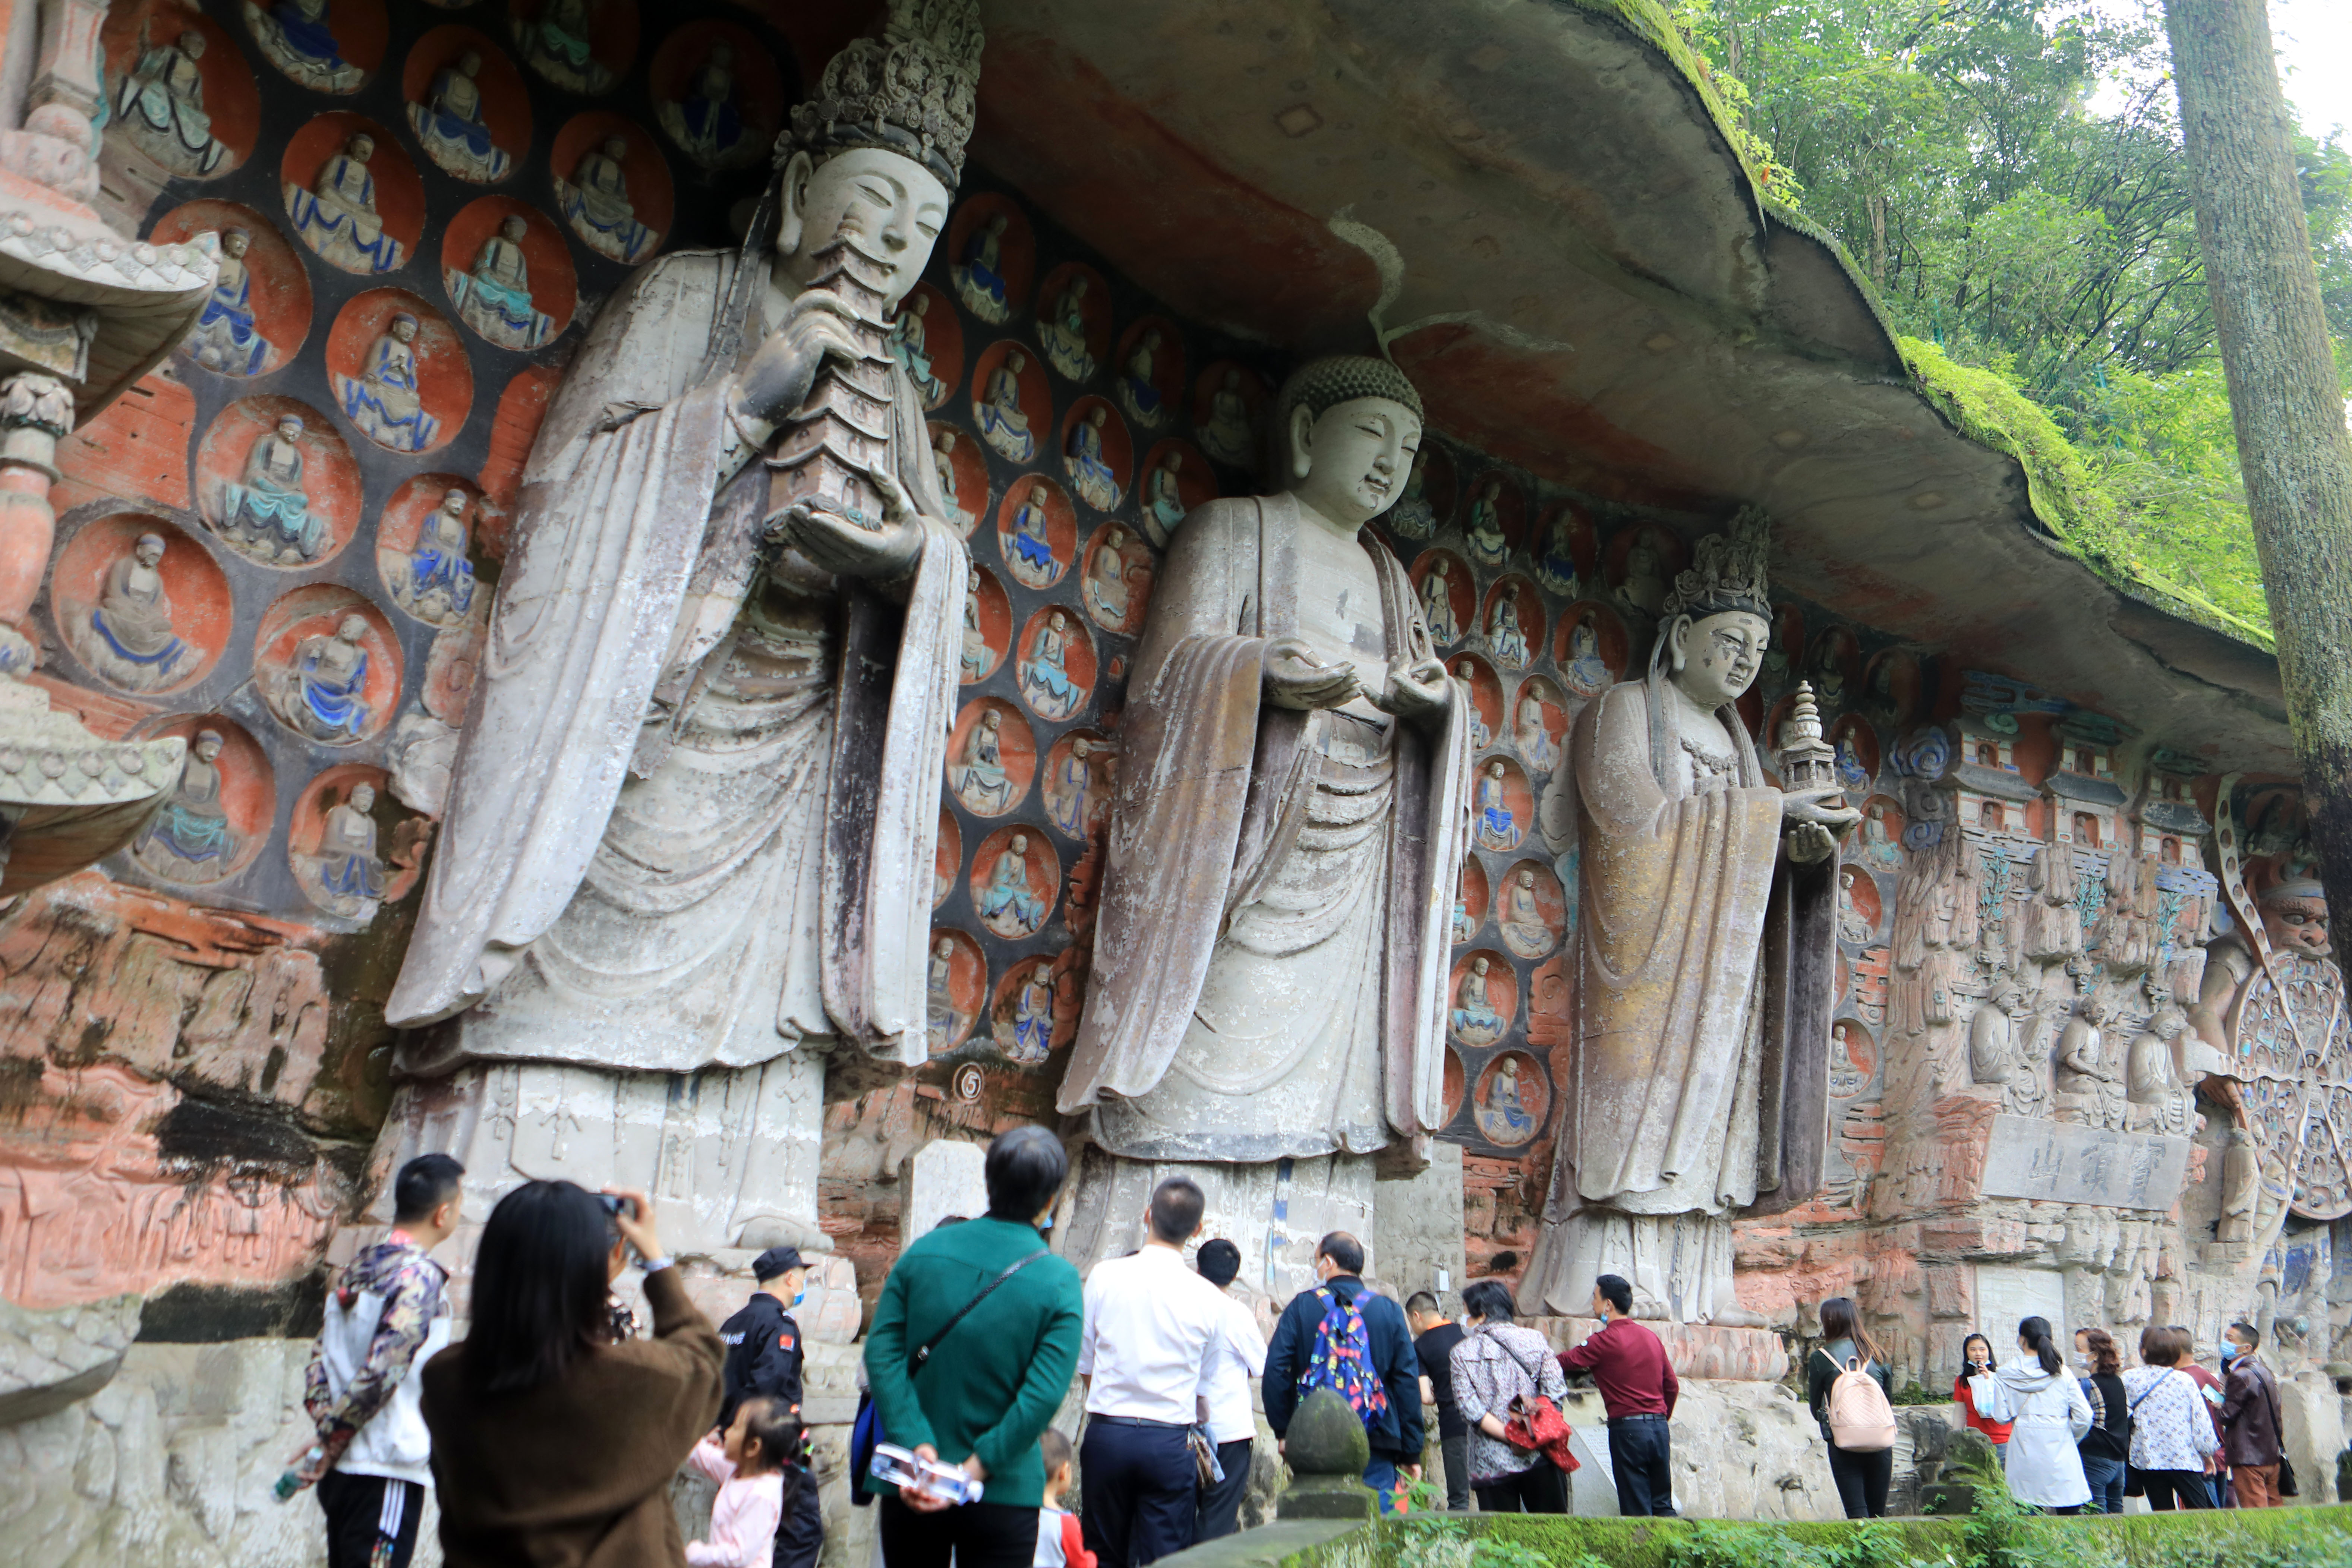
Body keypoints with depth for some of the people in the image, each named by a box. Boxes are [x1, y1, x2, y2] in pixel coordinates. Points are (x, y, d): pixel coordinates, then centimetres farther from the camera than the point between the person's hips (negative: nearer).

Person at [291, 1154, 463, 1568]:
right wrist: (328, 1447, -13)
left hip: (340, 1470, 8)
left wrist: (325, 1424, 3)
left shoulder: (359, 1267, 11)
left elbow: (320, 1357, 11)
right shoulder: (419, 1276, -15)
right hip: (386, 1470, -8)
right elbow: (381, 1372, -21)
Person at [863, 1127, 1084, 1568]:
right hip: (1002, 1498, -3)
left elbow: (881, 1353, -9)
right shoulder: (1059, 1282, -11)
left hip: (910, 1488, 3)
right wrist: (973, 1473, -13)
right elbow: (1044, 1396, -17)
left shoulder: (924, 1251, -2)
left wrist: (917, 1446, -14)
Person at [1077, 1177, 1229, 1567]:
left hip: (1106, 1435, 1)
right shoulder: (1210, 1298, -4)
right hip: (1172, 1443, -1)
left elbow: (1084, 1365, 3)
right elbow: (1205, 1384, 6)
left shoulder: (1104, 1275, -4)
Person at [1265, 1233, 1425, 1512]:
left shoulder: (1302, 1306, 1)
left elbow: (1275, 1373, -3)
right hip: (1376, 1448, 0)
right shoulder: (1389, 1310, 4)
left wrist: (1284, 1431, 7)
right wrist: (1411, 1452, 7)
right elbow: (1408, 1382, 3)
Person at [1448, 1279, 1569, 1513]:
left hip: (1490, 1465, -1)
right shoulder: (1535, 1340, 5)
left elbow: (1471, 1410, -9)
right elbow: (1556, 1390, -5)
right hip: (1540, 1458, 2)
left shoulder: (1461, 1354, 1)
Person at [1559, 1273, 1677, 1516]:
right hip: (1660, 1429, 6)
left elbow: (1566, 1362, -9)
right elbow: (1672, 1386, 15)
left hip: (1627, 1429, -6)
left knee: (1637, 1513, 1)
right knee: (1663, 1507, 14)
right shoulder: (1650, 1337, 10)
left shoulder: (1606, 1341, -10)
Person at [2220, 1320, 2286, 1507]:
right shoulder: (2264, 1371, 12)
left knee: (2255, 1515, -6)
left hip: (2249, 1457, -9)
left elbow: (2226, 1415, -18)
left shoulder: (2240, 1377, -17)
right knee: (2274, 1507, 13)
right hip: (2272, 1454, 9)